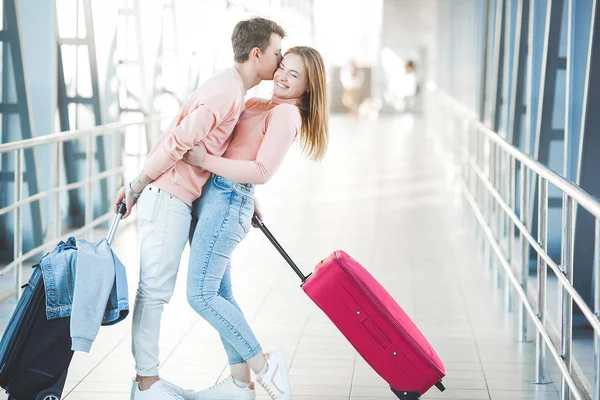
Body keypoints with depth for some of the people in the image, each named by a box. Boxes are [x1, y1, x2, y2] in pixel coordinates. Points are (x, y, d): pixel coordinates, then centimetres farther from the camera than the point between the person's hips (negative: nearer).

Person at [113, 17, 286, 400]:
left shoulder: (234, 90, 16)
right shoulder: (226, 91, -17)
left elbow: (222, 155, 25)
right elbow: (177, 144, -20)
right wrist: (136, 188, -12)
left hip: (179, 199, 10)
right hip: (167, 196, -10)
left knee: (158, 290, 12)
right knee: (154, 289, -5)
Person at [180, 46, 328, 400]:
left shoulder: (286, 113, -10)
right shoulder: (257, 104, 18)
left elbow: (262, 172, -20)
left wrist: (205, 160, -20)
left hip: (227, 203, -9)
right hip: (211, 198, 9)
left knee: (201, 295, -11)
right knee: (220, 295, 10)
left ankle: (263, 364, -2)